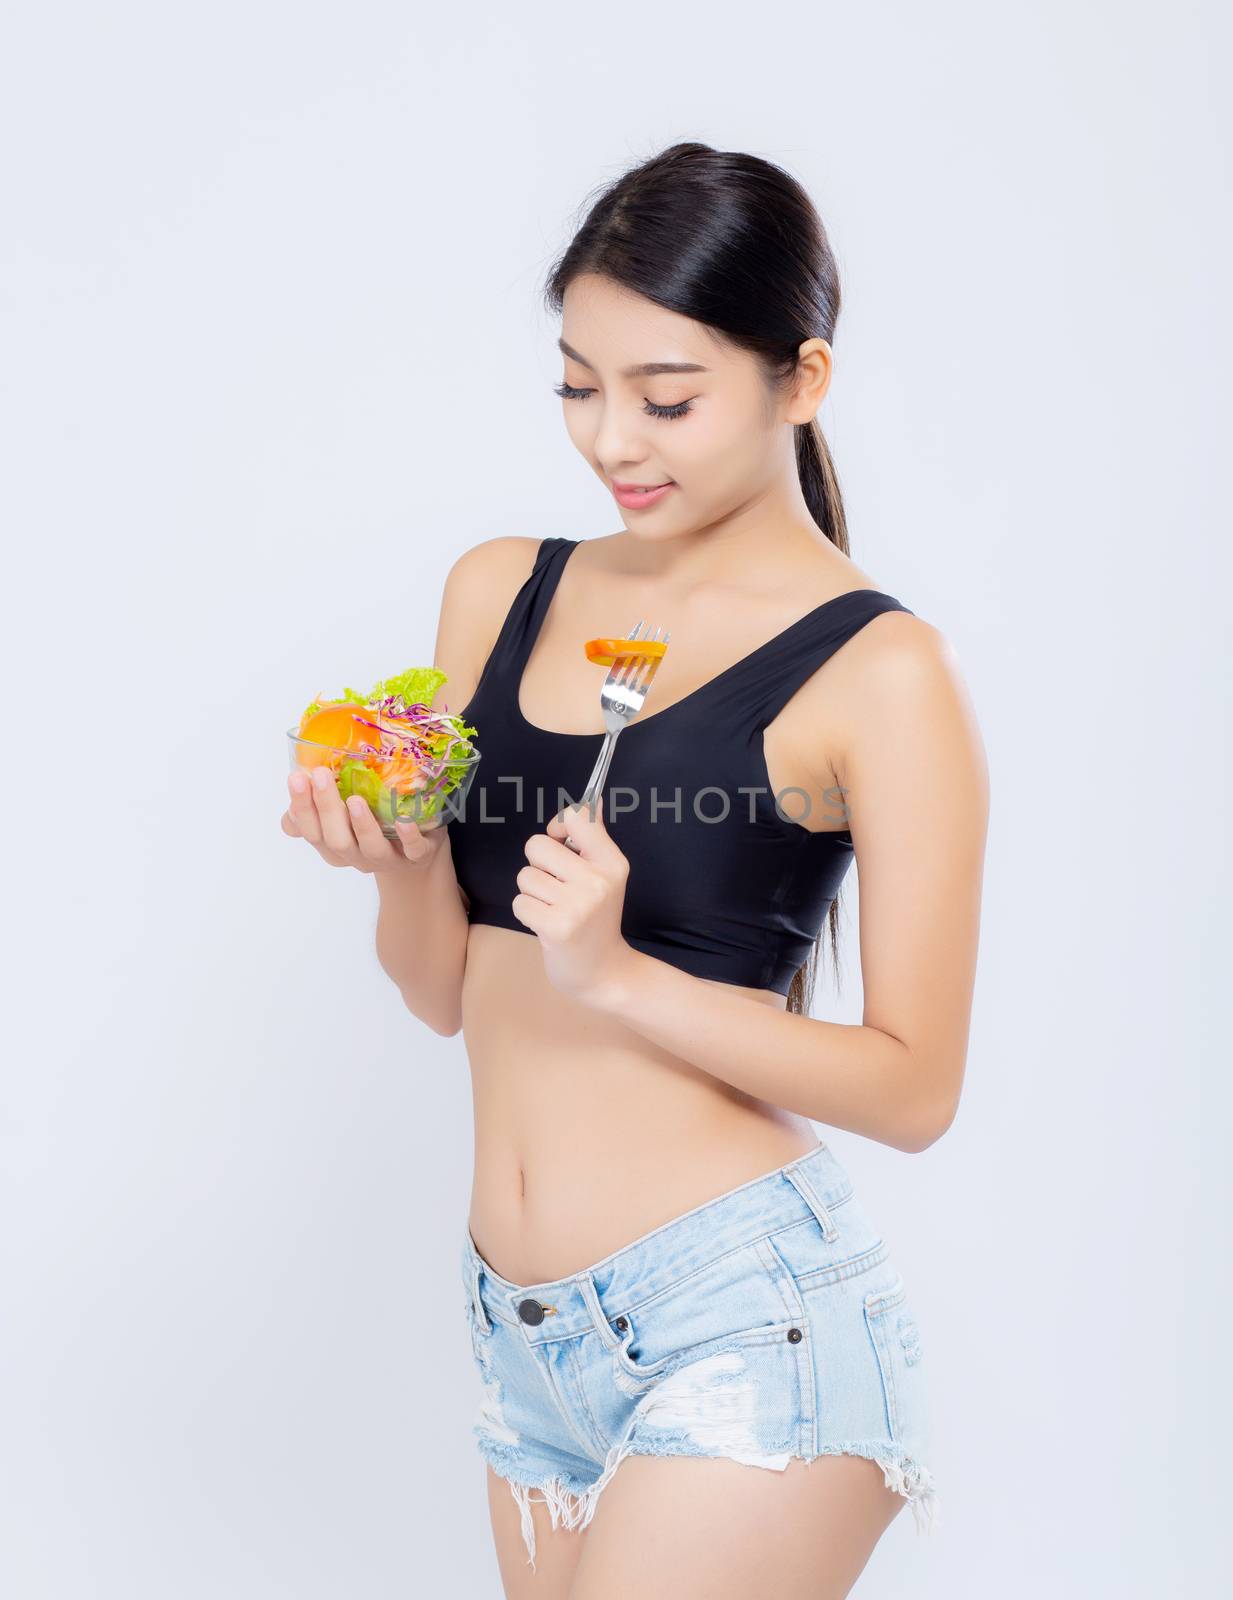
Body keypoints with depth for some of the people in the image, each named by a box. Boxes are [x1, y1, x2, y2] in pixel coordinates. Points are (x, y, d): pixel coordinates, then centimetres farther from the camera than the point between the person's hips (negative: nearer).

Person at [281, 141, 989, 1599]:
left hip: (743, 1329, -5)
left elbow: (914, 1086, -10)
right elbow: (443, 992, 10)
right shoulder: (499, 593, 6)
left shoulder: (881, 674, -9)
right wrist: (400, 862, -10)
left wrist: (617, 975, -19)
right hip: (524, 1334, 6)